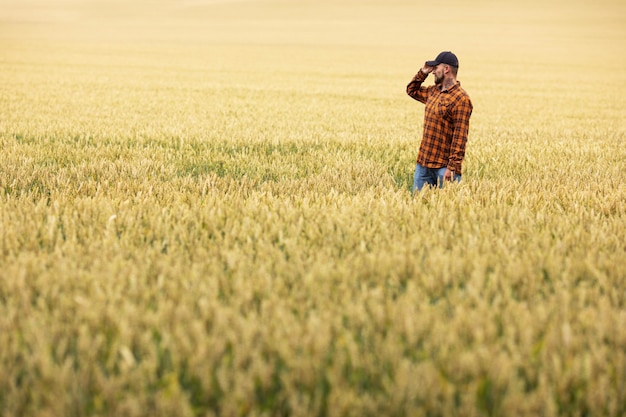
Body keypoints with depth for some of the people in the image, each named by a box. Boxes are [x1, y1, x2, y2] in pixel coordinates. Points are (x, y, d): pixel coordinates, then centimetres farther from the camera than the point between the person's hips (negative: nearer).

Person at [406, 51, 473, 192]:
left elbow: (460, 138, -18)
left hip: (444, 167, -8)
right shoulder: (434, 91, 11)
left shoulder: (461, 99, -14)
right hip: (423, 163, 8)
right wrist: (422, 72, 13)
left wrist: (452, 168, -22)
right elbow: (411, 90, 30)